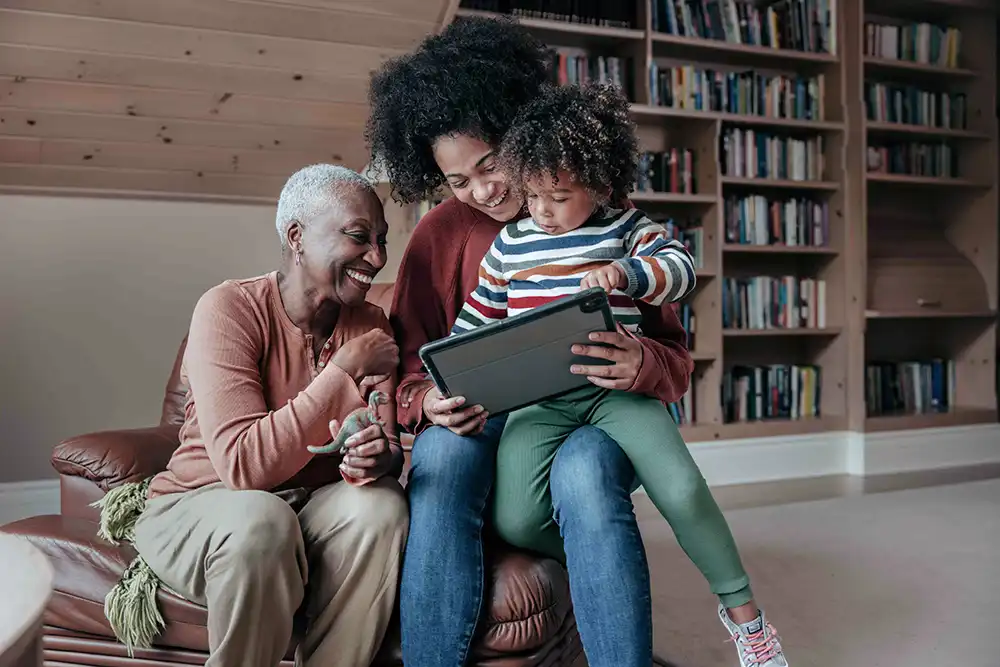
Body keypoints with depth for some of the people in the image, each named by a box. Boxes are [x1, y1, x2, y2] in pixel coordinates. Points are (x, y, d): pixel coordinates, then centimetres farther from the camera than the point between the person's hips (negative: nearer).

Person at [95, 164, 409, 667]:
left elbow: (388, 450, -6)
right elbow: (244, 465, -27)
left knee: (381, 503, -26)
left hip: (312, 513, 4)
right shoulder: (230, 309, -17)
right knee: (259, 518, -35)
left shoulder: (369, 324, 0)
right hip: (198, 508, -4)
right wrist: (345, 368, -27)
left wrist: (380, 457, -31)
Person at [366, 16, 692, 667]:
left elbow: (676, 357, 3)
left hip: (591, 418, -1)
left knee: (583, 472, -36)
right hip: (480, 423, 1)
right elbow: (411, 372, 6)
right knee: (441, 454, -33)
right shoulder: (439, 235, 6)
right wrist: (430, 403, -18)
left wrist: (643, 364, -22)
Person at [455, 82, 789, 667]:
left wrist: (627, 274, -26)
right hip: (537, 402, 2)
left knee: (684, 492, -19)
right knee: (516, 522, -19)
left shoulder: (626, 229, 7)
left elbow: (682, 267, -7)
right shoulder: (510, 245, 11)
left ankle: (742, 608, 10)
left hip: (616, 389, -1)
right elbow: (473, 322, 16)